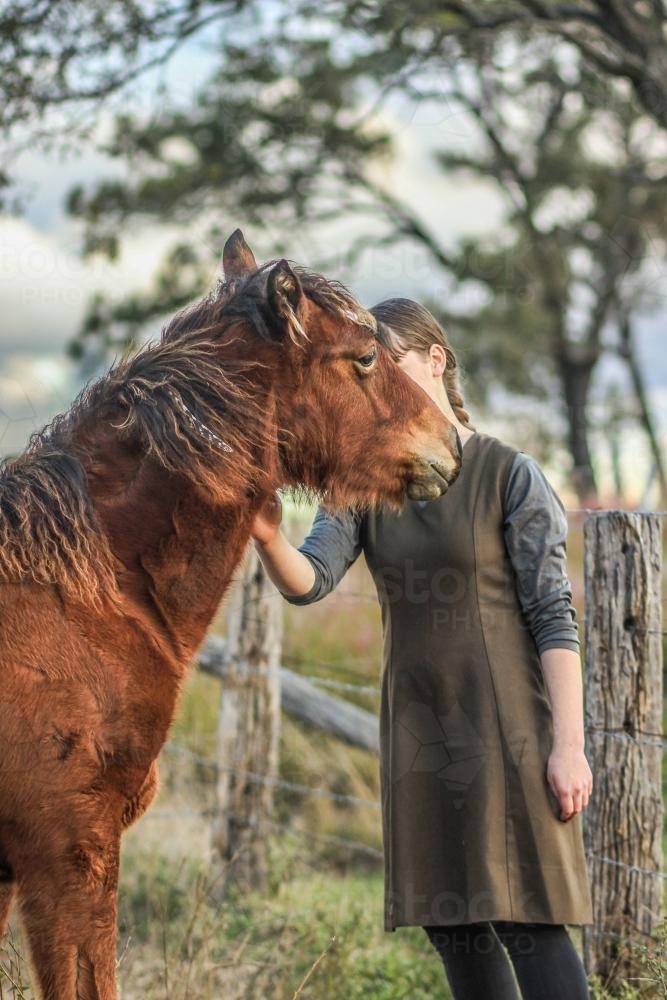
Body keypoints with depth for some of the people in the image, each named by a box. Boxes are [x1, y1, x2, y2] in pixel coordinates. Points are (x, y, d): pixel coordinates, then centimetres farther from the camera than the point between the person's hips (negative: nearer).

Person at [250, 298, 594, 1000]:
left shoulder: (509, 475, -6)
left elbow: (554, 617, -9)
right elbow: (311, 580, -9)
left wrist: (568, 745, -15)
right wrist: (268, 540, -32)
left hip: (506, 724, -5)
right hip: (418, 730, 5)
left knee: (528, 920, -7)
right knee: (450, 925, 10)